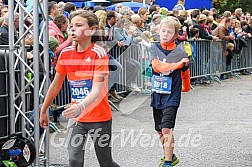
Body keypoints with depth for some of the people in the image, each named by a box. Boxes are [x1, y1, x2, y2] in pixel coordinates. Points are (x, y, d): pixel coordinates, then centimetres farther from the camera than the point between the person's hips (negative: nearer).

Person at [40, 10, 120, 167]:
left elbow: (97, 90, -25)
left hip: (100, 117, -3)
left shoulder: (99, 53, -16)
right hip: (76, 117, 3)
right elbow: (56, 85, 11)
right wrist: (43, 110, 16)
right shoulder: (66, 53, -1)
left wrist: (80, 106, -43)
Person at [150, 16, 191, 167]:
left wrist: (186, 87, 23)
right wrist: (178, 64, -21)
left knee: (166, 129, -15)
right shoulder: (155, 48, -1)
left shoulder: (180, 53, -8)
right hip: (157, 95, 4)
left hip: (172, 97, -4)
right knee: (160, 130, 14)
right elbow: (156, 66, -18)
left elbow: (185, 74, 9)